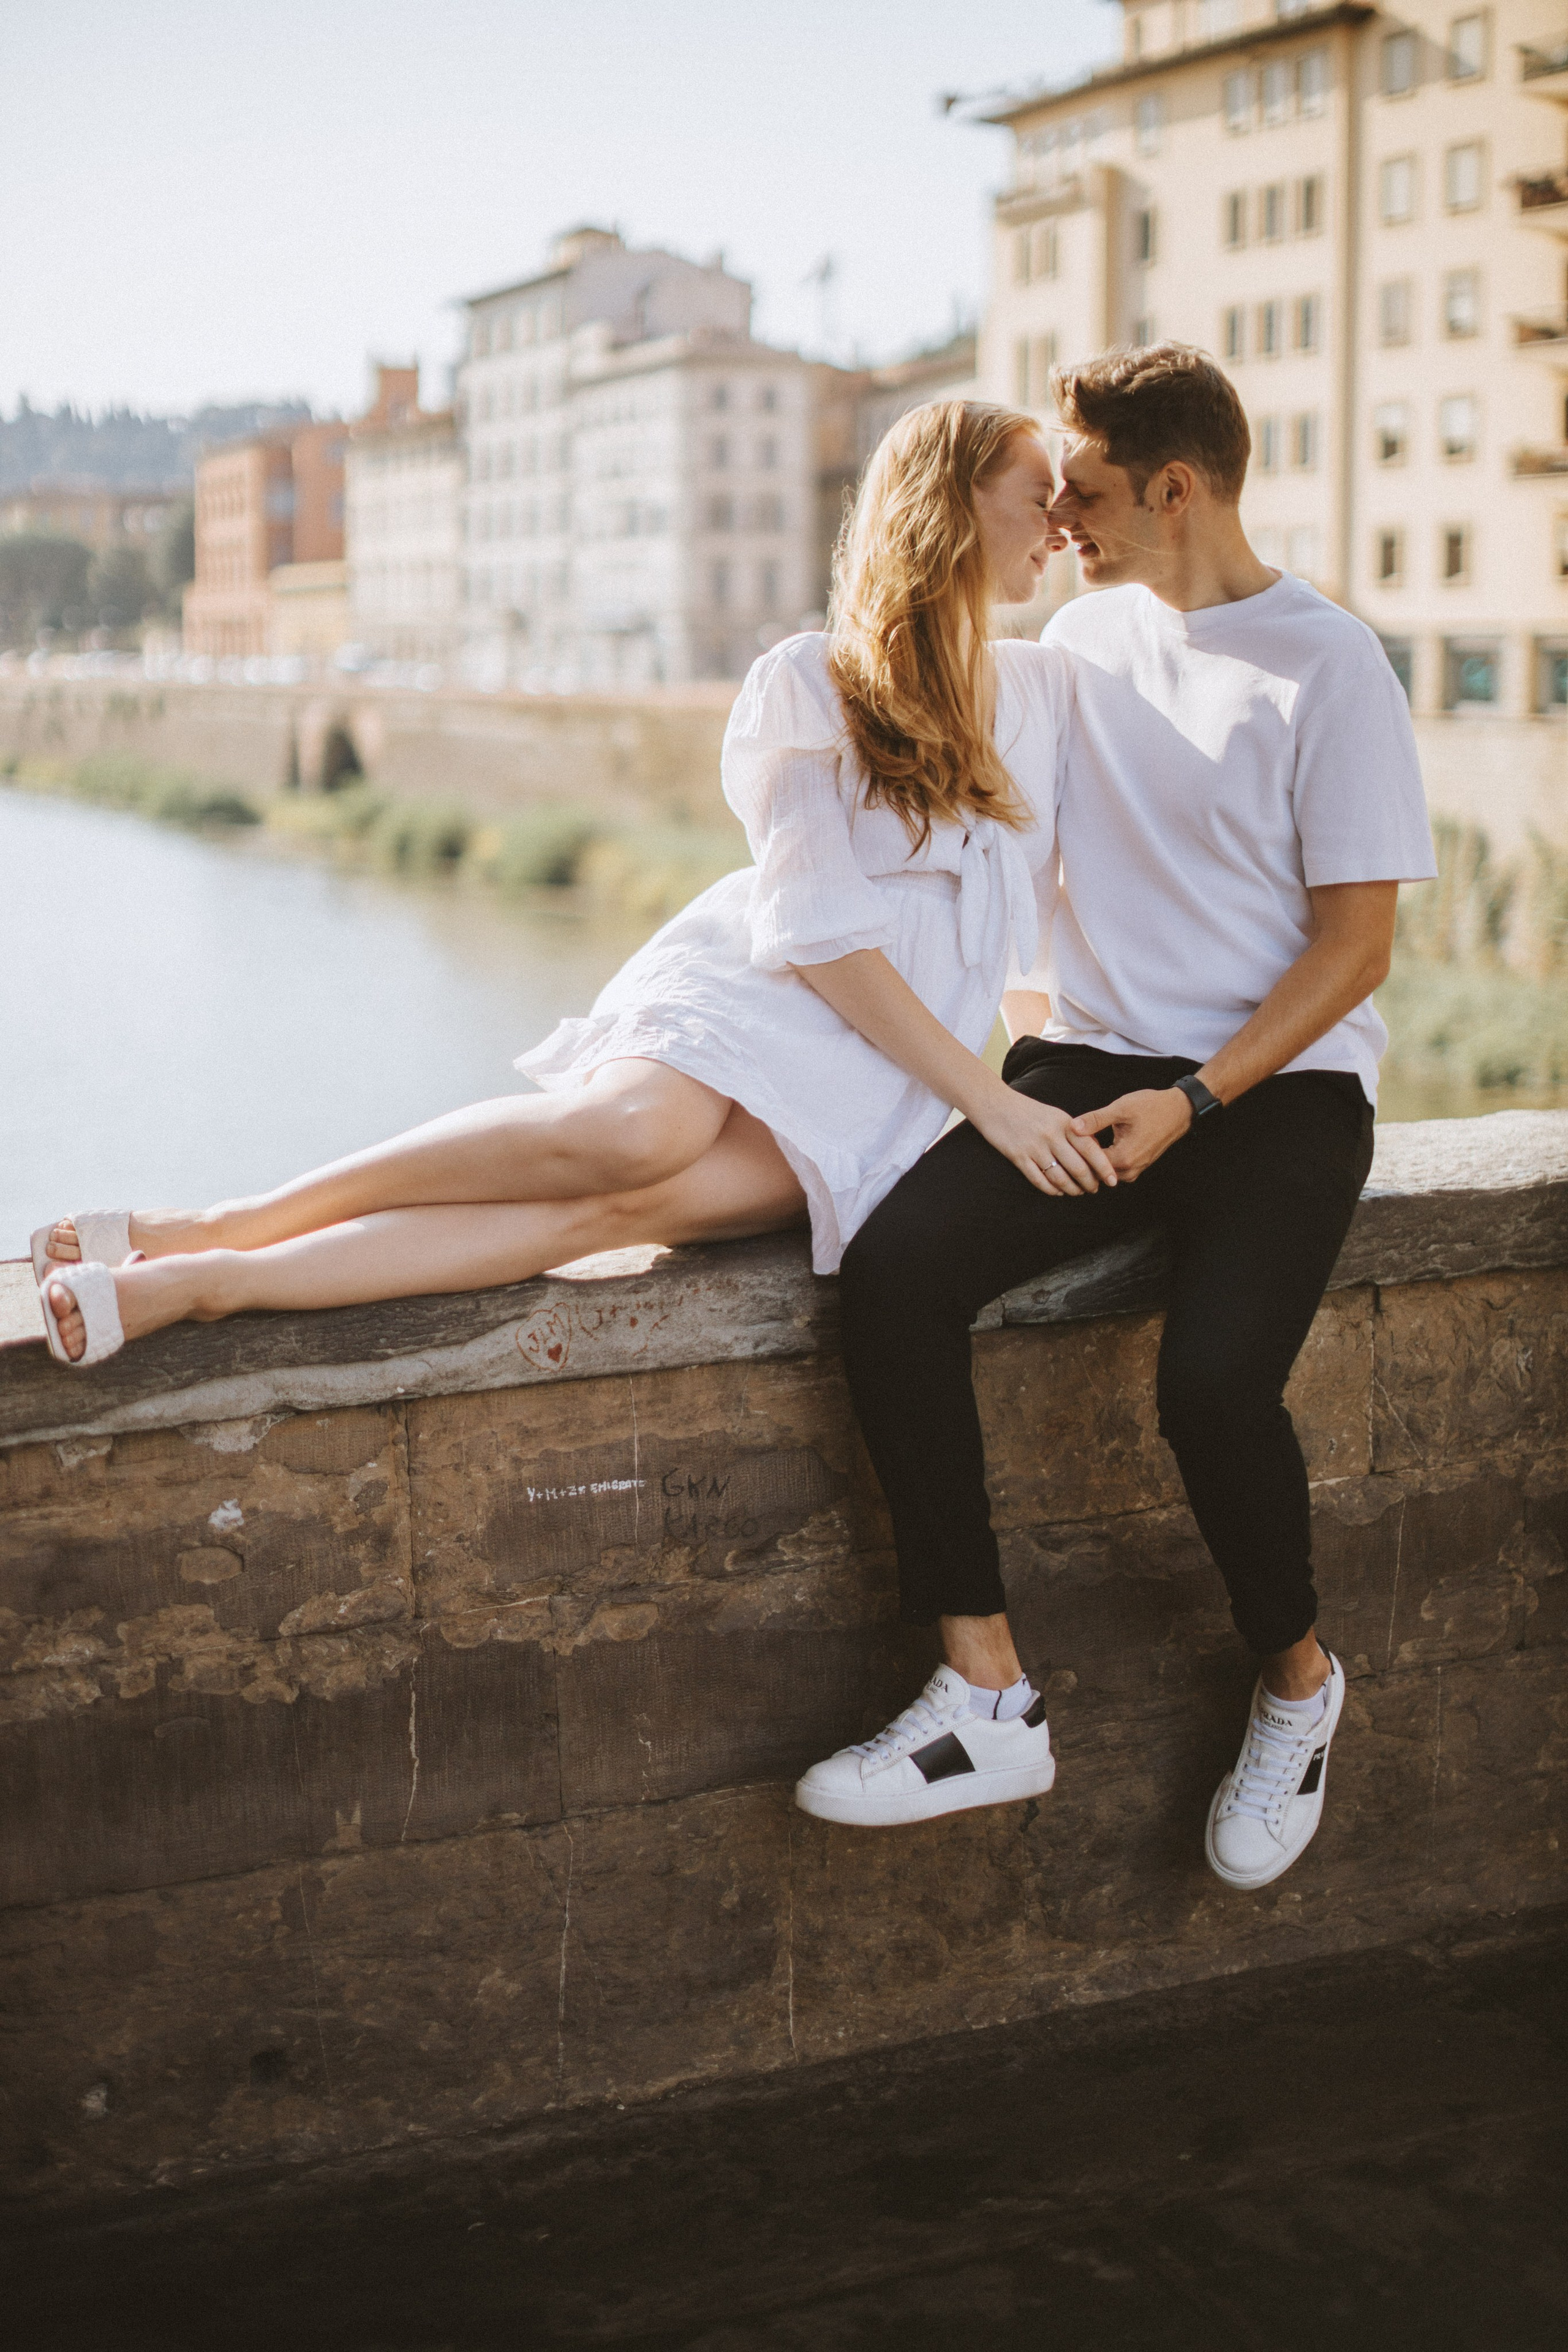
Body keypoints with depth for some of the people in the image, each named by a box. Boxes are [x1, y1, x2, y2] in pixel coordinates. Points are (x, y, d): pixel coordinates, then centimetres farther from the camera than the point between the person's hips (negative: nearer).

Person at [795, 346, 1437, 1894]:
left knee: (1213, 1380, -30)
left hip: (1280, 1085, -5)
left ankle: (1297, 1681, 3)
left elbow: (1356, 943, -8)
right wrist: (1010, 991, 12)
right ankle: (983, 1697, -18)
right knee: (894, 1268, -23)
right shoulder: (1085, 637, 12)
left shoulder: (1327, 668, -6)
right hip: (1090, 1067, 5)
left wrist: (1191, 1103, -16)